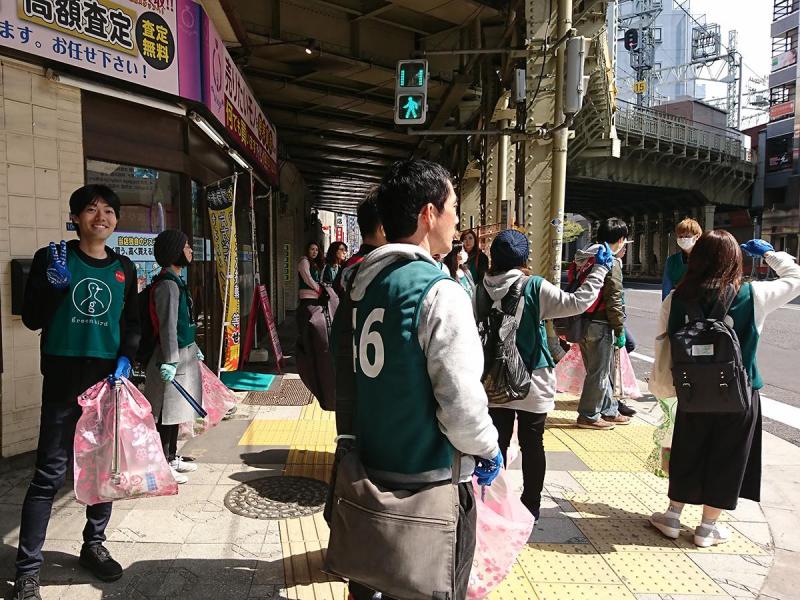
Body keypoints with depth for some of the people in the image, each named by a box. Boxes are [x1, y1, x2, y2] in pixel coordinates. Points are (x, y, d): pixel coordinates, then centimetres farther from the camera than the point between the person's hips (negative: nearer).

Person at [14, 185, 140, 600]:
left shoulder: (124, 269, 10)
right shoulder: (51, 258, 1)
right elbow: (32, 319, -1)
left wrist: (125, 358, -4)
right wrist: (55, 285, -18)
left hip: (110, 379, 4)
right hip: (64, 379, -3)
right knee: (50, 473, -2)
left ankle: (93, 545, 29)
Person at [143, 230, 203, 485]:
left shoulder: (176, 281, 14)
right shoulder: (168, 285, -17)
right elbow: (167, 327, -21)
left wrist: (194, 350, 25)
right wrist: (169, 361, -22)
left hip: (183, 354, 10)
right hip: (174, 357, -10)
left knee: (174, 411, 17)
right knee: (166, 413, -1)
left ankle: (172, 458, 28)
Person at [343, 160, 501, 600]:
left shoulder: (359, 283, 3)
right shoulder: (439, 292, -20)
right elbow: (460, 402, -24)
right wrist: (488, 449, -6)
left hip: (368, 471, 7)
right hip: (431, 481, -7)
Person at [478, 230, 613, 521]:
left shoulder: (481, 291, -4)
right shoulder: (535, 288, -15)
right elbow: (577, 302, -15)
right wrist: (600, 269, -5)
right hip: (532, 385, -2)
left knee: (497, 443, 13)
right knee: (532, 445, 12)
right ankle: (530, 505, 24)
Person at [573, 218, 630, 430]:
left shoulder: (584, 259, 13)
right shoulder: (610, 263, -14)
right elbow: (613, 301, -17)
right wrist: (620, 330, -10)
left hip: (583, 323, 9)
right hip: (600, 325, -9)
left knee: (601, 370, 19)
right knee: (598, 372, 3)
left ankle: (609, 410, 30)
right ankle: (589, 415, 12)